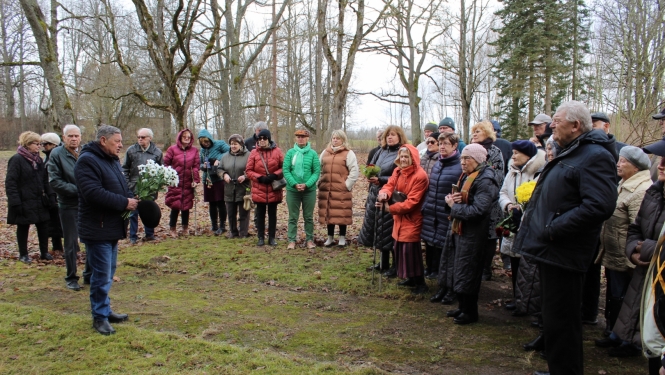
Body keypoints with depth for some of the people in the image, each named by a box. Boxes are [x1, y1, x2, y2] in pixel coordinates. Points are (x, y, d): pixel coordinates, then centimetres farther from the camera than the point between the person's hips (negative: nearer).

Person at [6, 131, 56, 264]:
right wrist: (15, 202, -20)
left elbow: (45, 181, 14)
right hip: (24, 202, -6)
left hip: (39, 202, 6)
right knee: (23, 228, 8)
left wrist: (50, 195, 4)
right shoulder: (17, 159, -13)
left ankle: (44, 252, 20)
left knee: (43, 226, 8)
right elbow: (10, 183, -15)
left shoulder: (38, 160, 10)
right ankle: (23, 254, 19)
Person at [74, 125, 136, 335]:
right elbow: (93, 193, -27)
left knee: (108, 273, 17)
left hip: (112, 227, 10)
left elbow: (120, 188, 22)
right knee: (102, 275, -2)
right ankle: (99, 316, 10)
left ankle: (105, 310, 28)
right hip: (97, 229, -9)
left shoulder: (112, 160, 14)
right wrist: (124, 203, -22)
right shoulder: (87, 161, -16)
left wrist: (131, 199, 0)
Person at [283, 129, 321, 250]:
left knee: (308, 217, 10)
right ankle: (292, 240, 16)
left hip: (309, 190, 0)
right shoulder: (290, 153, 0)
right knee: (293, 217, 8)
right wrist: (295, 184, -15)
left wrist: (306, 184, -16)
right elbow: (285, 170, -4)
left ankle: (310, 239, 21)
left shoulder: (313, 153, -2)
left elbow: (317, 172, -4)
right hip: (292, 190, 1)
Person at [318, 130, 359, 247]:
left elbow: (354, 171, -6)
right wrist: (320, 182, 7)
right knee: (328, 212, 9)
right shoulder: (325, 152, 13)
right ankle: (330, 237, 21)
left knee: (342, 213, 1)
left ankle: (342, 238, 13)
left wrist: (347, 185, -11)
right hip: (326, 189, 4)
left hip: (341, 189, -4)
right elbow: (319, 169, 18)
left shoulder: (348, 153, -1)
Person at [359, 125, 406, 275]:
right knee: (379, 230, 14)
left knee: (390, 231, -1)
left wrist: (380, 180, -21)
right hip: (376, 195, 7)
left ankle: (395, 266, 12)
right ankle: (384, 263, 28)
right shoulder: (381, 152, 11)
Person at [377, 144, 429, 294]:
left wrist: (390, 208, -21)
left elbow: (412, 202, -23)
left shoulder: (420, 176, -20)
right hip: (399, 217, 8)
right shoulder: (397, 171, 6)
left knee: (411, 249, -6)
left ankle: (420, 283, 7)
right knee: (400, 248, 13)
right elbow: (389, 185, -2)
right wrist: (384, 193, -27)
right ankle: (410, 278, 28)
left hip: (412, 218, -8)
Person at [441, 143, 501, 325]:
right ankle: (462, 306, 31)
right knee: (457, 272, 16)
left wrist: (454, 206, -16)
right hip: (459, 230, 9)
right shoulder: (466, 177, 11)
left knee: (467, 274, 2)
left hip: (473, 234, -9)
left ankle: (470, 312, 18)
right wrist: (451, 199, -6)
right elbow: (460, 200, 17)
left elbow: (477, 210, -27)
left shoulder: (485, 181, -18)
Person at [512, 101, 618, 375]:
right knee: (552, 315, 21)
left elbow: (599, 206, -29)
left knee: (559, 321, -2)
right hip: (550, 249, 11)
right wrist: (534, 215, 13)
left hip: (562, 254, -11)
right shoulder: (570, 154, 18)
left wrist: (553, 229, -24)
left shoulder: (595, 157, -16)